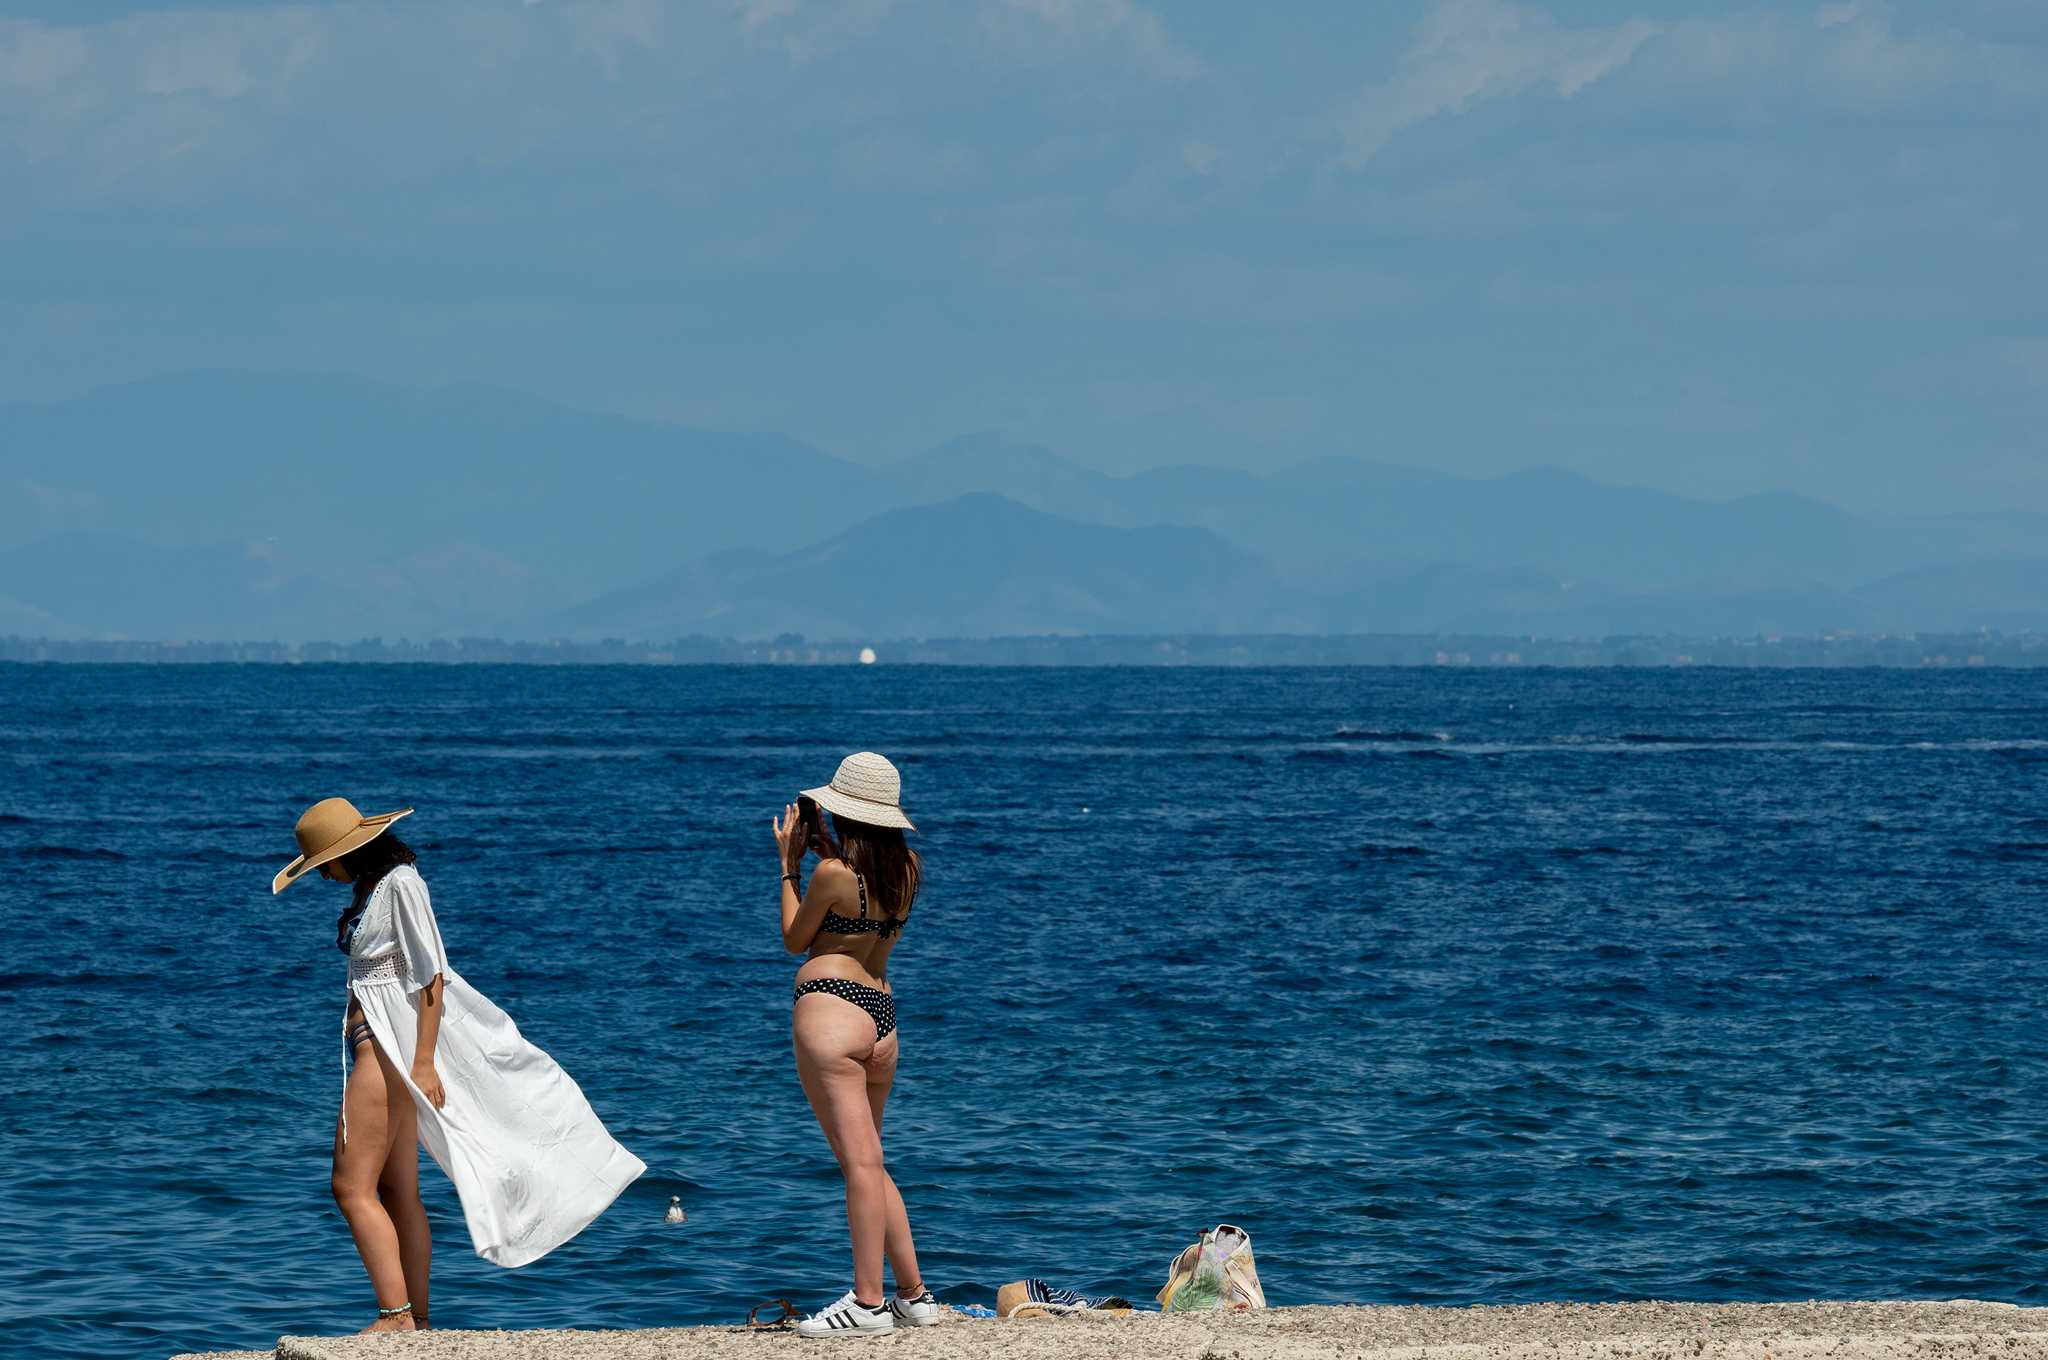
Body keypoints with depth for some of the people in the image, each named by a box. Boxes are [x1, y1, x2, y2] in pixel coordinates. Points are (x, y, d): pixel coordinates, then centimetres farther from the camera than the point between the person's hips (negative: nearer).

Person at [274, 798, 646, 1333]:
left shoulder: (401, 886, -14)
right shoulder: (368, 888, 14)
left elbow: (430, 977, -18)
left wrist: (422, 1064, -22)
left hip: (390, 1048, -10)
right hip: (371, 1046, 10)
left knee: (352, 1188, -11)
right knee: (397, 1192, 10)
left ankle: (396, 1315, -12)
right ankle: (417, 1320, 12)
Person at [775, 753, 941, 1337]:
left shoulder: (833, 873, -12)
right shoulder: (909, 869, 8)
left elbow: (795, 939, 3)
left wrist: (791, 863, 9)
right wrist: (827, 851, 25)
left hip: (831, 1005, -8)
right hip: (883, 1016, 8)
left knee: (859, 1161, -11)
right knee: (870, 1162, 18)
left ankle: (869, 1304, -13)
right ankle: (913, 1295, 19)